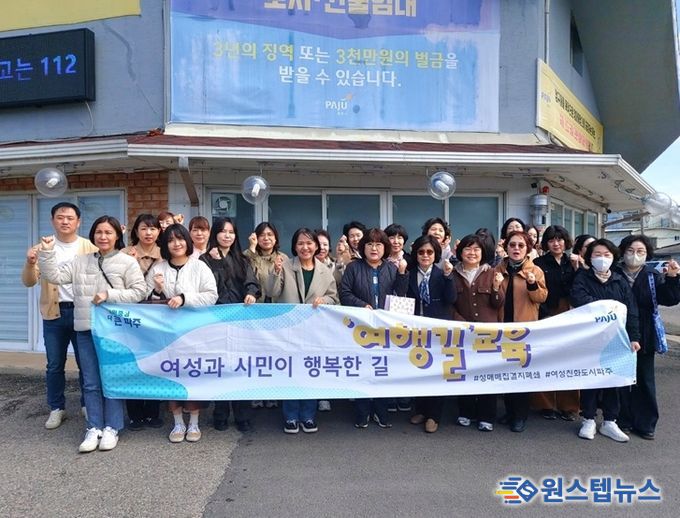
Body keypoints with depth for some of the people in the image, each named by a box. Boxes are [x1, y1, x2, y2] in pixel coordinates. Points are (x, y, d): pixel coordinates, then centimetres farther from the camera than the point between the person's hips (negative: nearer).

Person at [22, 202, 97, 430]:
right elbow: (29, 282, -2)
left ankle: (88, 404, 23)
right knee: (54, 365, 9)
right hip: (54, 313, 2)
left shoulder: (89, 248, 0)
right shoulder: (43, 248, 5)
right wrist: (30, 263, -22)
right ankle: (57, 408, 23)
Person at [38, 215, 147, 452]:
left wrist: (109, 295, -14)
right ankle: (94, 428, 20)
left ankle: (111, 428, 16)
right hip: (86, 329, 4)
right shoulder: (81, 261, 10)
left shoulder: (127, 262, -2)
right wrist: (47, 252, -5)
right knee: (91, 382, 9)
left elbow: (139, 291, -7)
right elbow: (55, 275, 5)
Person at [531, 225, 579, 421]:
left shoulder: (573, 264, 12)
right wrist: (545, 315, -11)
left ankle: (568, 405, 13)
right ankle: (546, 404, 8)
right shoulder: (539, 264, 2)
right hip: (546, 318, -3)